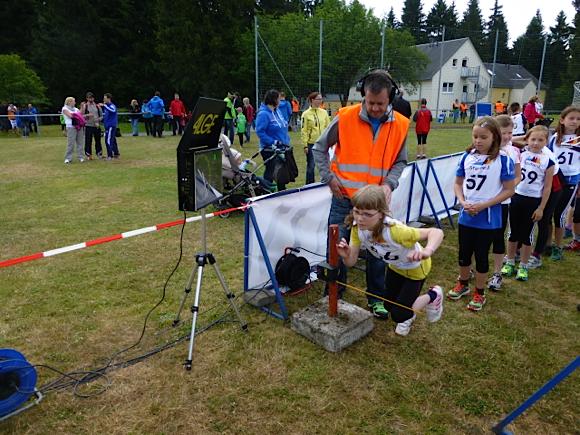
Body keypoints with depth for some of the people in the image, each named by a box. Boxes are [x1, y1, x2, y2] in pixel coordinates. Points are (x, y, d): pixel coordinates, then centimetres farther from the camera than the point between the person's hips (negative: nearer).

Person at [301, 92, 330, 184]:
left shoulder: (324, 112, 7)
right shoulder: (306, 114, -4)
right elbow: (304, 131, -6)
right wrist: (305, 145, -10)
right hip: (311, 144, -3)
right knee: (311, 166, 3)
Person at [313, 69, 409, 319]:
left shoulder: (400, 125, -2)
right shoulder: (345, 118, -9)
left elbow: (400, 162, 10)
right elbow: (319, 148, 3)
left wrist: (389, 184, -9)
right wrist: (329, 178, -5)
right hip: (344, 199, -1)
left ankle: (376, 298, 30)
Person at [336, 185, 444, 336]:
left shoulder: (394, 230, -44)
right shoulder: (357, 227, -26)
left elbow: (437, 232, -44)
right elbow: (351, 262, -21)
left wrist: (427, 251, -65)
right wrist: (345, 256, -45)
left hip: (415, 268, -5)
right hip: (395, 267, 5)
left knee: (399, 315, -3)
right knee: (390, 305, 17)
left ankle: (433, 296, 21)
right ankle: (408, 316, 51)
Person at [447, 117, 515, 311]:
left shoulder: (503, 160, -11)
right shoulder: (467, 157, 0)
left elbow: (509, 190, -9)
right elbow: (458, 183, 7)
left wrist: (483, 205, -17)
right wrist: (463, 202, -11)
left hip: (488, 218, -3)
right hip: (466, 216, 4)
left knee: (481, 255, 9)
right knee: (464, 253, 17)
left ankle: (479, 293, 27)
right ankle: (463, 284, 39)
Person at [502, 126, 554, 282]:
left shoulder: (548, 162, -7)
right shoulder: (521, 154, -2)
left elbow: (547, 188, -4)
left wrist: (541, 208, -5)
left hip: (533, 201, -1)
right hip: (516, 197, 2)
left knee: (526, 235, 8)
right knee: (513, 233, 12)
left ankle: (523, 266, 22)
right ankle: (510, 262, 26)